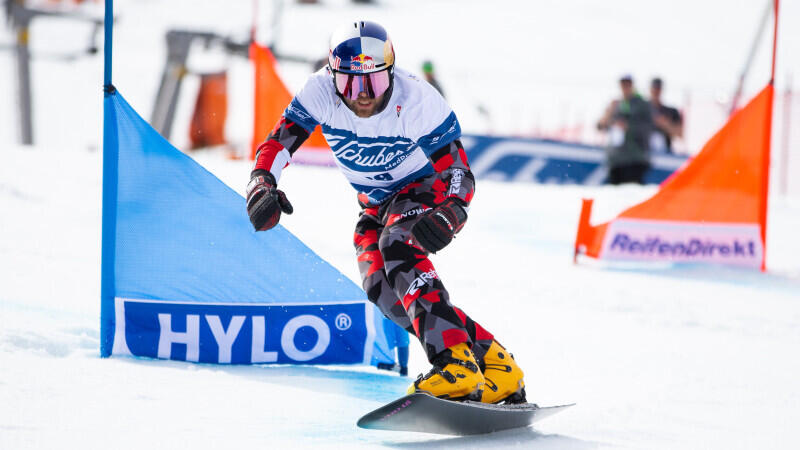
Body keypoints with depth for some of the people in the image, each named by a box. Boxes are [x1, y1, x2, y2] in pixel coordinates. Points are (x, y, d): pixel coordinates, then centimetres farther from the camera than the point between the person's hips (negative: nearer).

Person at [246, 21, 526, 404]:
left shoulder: (417, 101, -29)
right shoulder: (322, 93, -21)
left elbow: (460, 178, -29)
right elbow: (277, 144, -19)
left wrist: (445, 219, -50)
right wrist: (262, 186, -41)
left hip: (425, 189, -5)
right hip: (376, 206, 5)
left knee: (397, 243, -35)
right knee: (380, 287, -21)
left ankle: (456, 363, -45)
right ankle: (487, 356, -17)